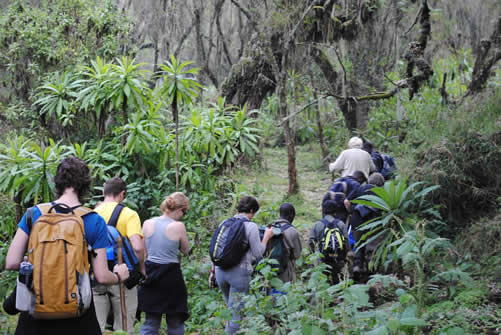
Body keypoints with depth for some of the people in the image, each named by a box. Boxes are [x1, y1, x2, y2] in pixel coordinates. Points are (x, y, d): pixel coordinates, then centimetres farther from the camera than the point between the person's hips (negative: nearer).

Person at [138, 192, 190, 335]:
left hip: (151, 273, 4)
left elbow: (143, 252, 7)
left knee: (150, 321, 11)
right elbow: (186, 250, 2)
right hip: (171, 275, -4)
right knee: (175, 322, 12)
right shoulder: (178, 226, -12)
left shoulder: (147, 224, 0)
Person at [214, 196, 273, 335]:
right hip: (239, 272, -6)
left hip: (220, 271, 6)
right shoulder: (251, 226, -8)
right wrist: (266, 237, 9)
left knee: (231, 308, 22)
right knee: (236, 313, 2)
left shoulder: (224, 223, 9)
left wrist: (213, 271, 22)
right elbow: (257, 253, -5)